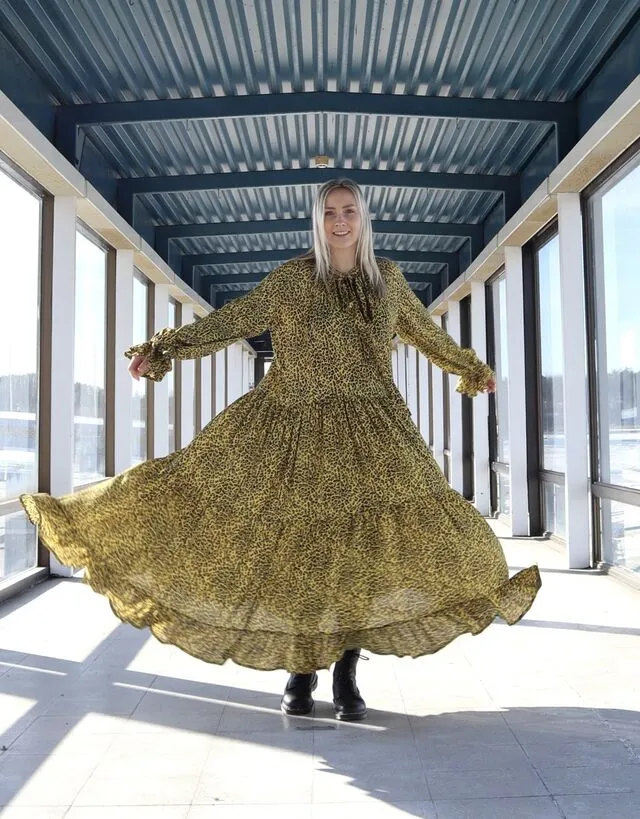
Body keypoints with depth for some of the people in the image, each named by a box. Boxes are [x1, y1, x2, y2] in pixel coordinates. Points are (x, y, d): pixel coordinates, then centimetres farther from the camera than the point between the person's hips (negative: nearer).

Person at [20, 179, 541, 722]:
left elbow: (425, 331, 24)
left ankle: (346, 675, 12)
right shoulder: (291, 279, 1)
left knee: (362, 544, -4)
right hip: (298, 432, -1)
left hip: (371, 433, 2)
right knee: (299, 545, 0)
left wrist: (472, 367, 36)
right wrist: (164, 349, -9)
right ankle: (301, 670, 17)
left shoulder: (388, 277, 10)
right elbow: (234, 321, -2)